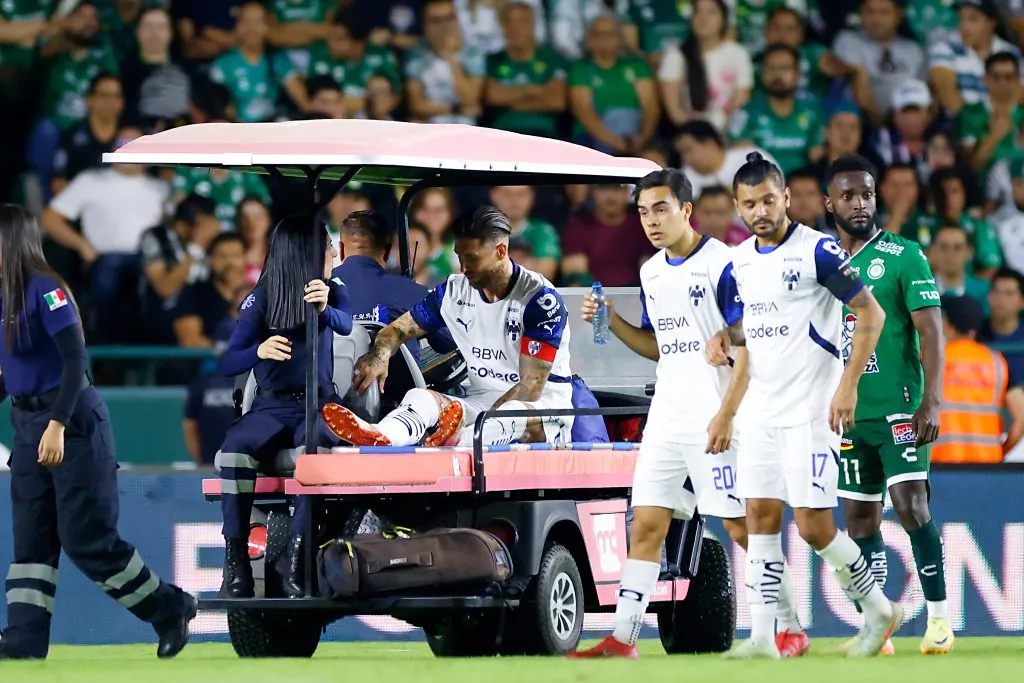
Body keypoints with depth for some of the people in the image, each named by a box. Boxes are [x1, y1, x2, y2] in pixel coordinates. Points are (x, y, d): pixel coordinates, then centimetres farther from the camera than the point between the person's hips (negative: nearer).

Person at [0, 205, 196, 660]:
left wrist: (57, 425, -27)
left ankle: (170, 609, 10)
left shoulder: (45, 290, -15)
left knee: (86, 540, -6)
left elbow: (75, 361, -20)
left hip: (74, 423, -9)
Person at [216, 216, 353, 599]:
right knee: (233, 453, -32)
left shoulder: (332, 292, 6)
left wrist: (325, 308, -39)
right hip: (271, 406, 0)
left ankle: (297, 563, -36)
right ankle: (236, 564, -29)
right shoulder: (261, 300, -1)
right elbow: (228, 364, -8)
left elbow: (346, 325, -17)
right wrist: (259, 351, -29)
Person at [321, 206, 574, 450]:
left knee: (516, 412, -39)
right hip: (482, 402, 5)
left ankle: (457, 441, -69)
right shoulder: (455, 291, 6)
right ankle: (379, 437, -55)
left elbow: (530, 388, -18)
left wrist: (479, 425, -28)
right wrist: (380, 356, -13)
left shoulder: (540, 299, -14)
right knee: (419, 396, -21)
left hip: (544, 407, -5)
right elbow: (398, 329, 13)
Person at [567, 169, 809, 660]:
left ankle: (791, 629, 6)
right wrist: (613, 323, 7)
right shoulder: (651, 273, 14)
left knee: (742, 527, -5)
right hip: (666, 418, 7)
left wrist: (726, 414, -18)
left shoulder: (723, 264, -10)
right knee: (646, 524, 3)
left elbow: (750, 346, -12)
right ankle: (622, 639, 4)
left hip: (713, 421, -7)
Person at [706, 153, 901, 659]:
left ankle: (879, 610, 12)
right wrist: (725, 337, 4)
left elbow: (871, 314, -13)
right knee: (760, 518, 2)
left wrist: (848, 385, -19)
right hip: (762, 409, 7)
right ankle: (761, 637, 3)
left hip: (811, 409, -7)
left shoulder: (817, 250, -12)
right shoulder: (741, 261, 10)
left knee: (814, 527, -7)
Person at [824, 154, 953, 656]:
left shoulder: (904, 256, -4)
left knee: (911, 505, -14)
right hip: (848, 414, 5)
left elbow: (930, 330, -9)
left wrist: (931, 402, -19)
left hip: (898, 407, -5)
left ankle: (939, 618, -7)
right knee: (860, 520, 5)